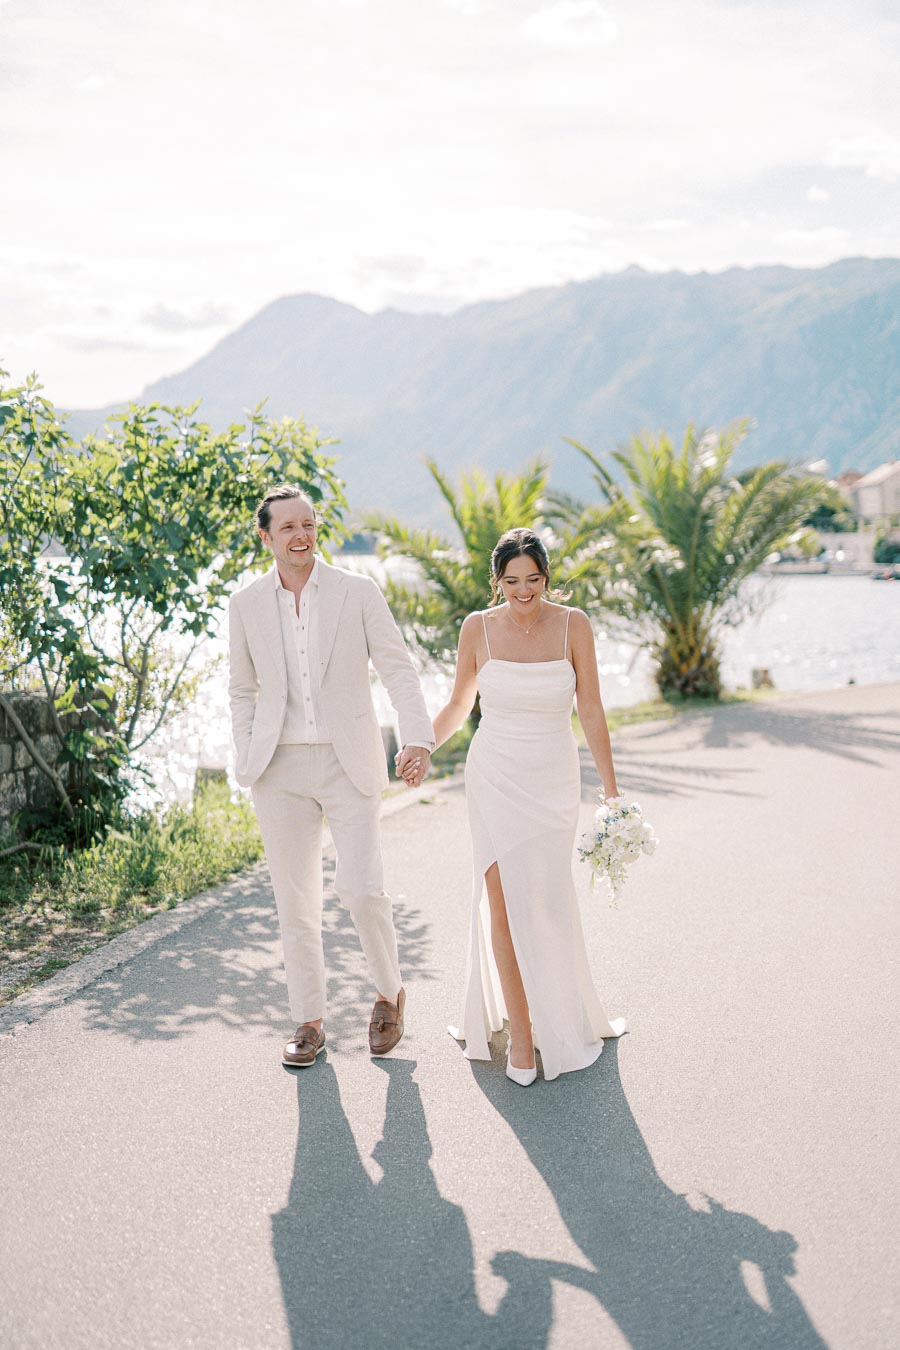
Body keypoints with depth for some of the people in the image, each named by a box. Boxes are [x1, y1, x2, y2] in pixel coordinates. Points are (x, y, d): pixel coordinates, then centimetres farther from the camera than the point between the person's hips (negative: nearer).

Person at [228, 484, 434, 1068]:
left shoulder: (359, 592, -2)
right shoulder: (247, 604, 5)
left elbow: (399, 669, -4)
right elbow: (243, 690, 14)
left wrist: (419, 738, -18)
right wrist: (247, 761, 5)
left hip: (349, 764, -2)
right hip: (281, 768, 2)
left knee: (363, 891, -9)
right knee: (295, 901, 5)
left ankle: (390, 993, 18)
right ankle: (310, 1023, 19)